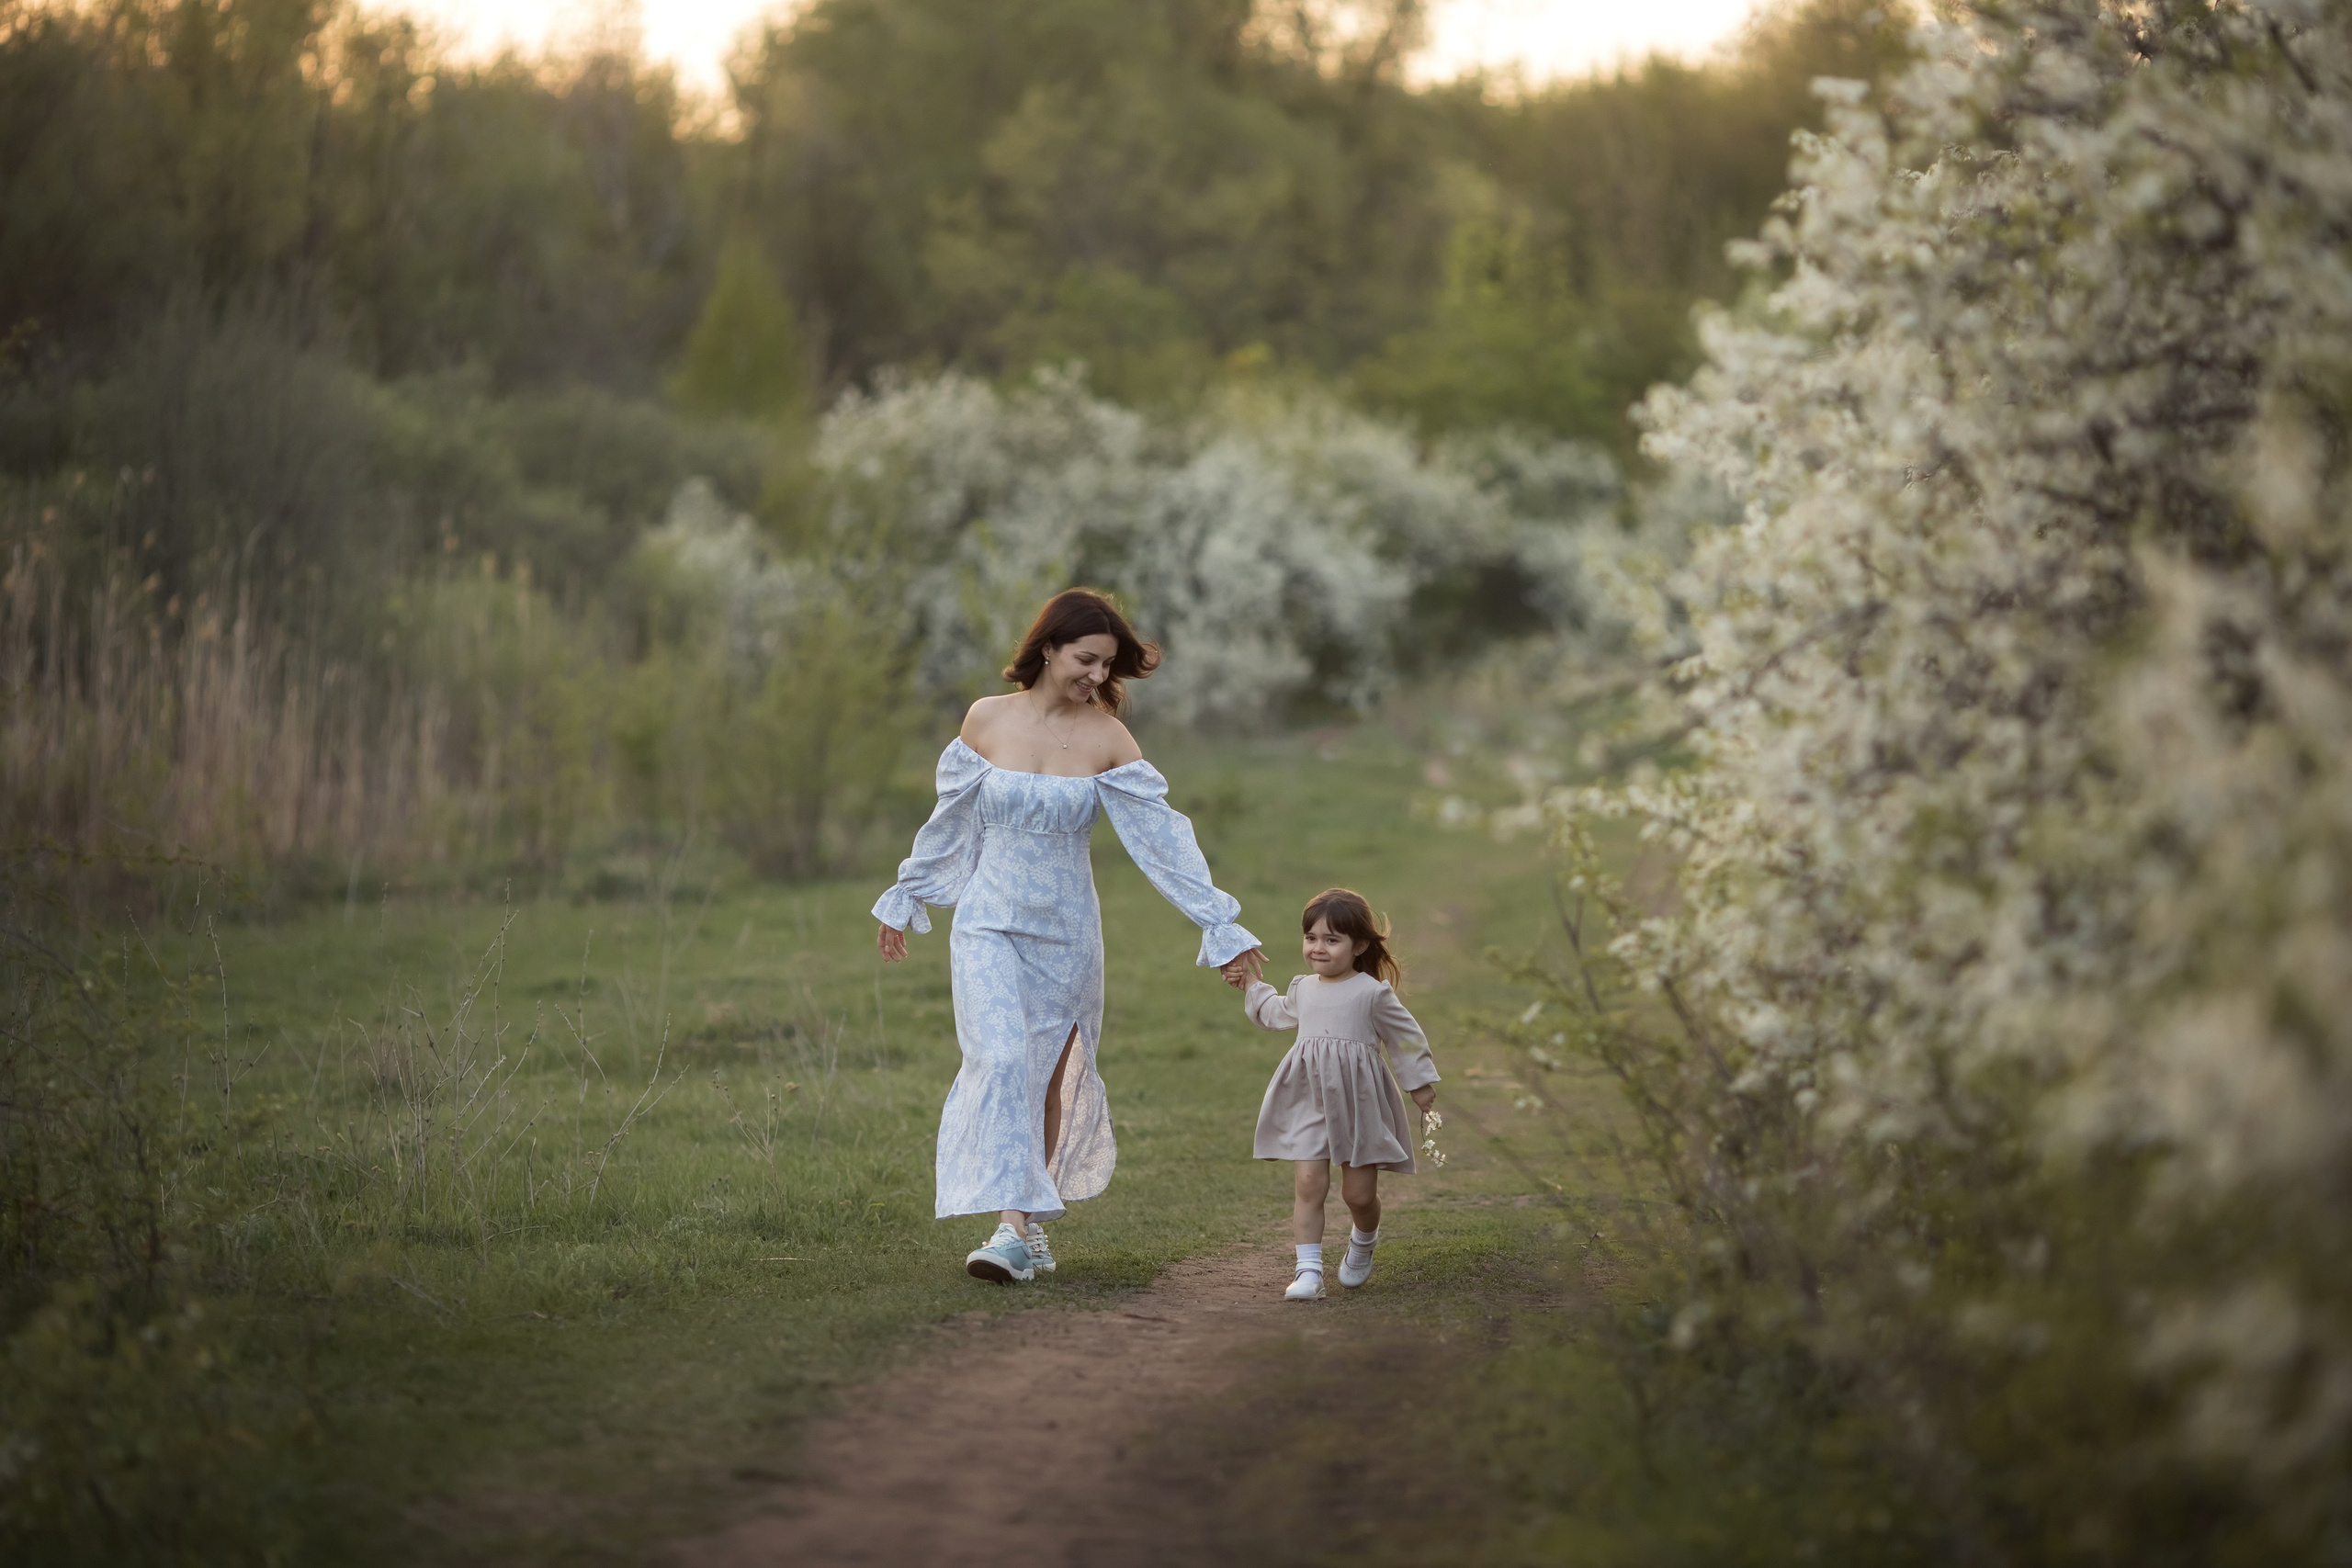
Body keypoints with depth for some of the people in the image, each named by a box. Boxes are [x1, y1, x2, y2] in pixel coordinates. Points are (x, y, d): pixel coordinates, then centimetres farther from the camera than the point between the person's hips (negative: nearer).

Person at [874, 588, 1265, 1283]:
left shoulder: (1106, 738, -5)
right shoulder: (987, 719, -3)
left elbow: (1163, 839, -5)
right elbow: (950, 822, 10)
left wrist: (1223, 928, -7)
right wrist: (906, 900, 19)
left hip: (1066, 932, 1)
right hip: (989, 923, -1)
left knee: (1049, 1078, 7)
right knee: (1001, 1062, -18)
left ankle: (1032, 1231, 19)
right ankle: (1011, 1224, -22)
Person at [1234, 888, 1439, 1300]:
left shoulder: (1372, 993, -6)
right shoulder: (1303, 989, 9)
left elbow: (1405, 1037, 4)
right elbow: (1279, 1013, 33)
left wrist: (1420, 1082, 10)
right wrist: (1251, 987, 31)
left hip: (1359, 1104, -3)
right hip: (1311, 1103, 3)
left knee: (1359, 1193, 1)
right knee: (1309, 1184, -10)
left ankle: (1364, 1241, 35)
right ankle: (1309, 1269, -10)